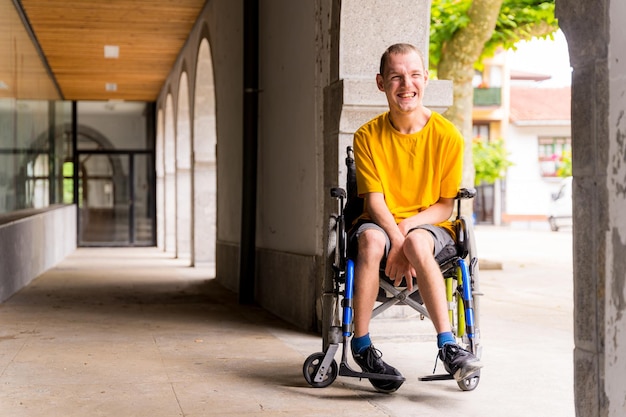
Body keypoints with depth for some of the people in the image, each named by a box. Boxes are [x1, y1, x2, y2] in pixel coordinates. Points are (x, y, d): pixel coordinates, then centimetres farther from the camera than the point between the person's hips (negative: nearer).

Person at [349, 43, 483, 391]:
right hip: (381, 222, 1)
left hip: (431, 226, -1)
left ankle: (447, 345, -34)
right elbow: (375, 201, -7)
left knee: (417, 243, -36)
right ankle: (362, 345, -26)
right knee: (371, 239, -35)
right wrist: (396, 241, -25)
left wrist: (408, 226, -19)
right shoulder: (368, 136, -2)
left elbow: (446, 206, -2)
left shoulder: (447, 136, -5)